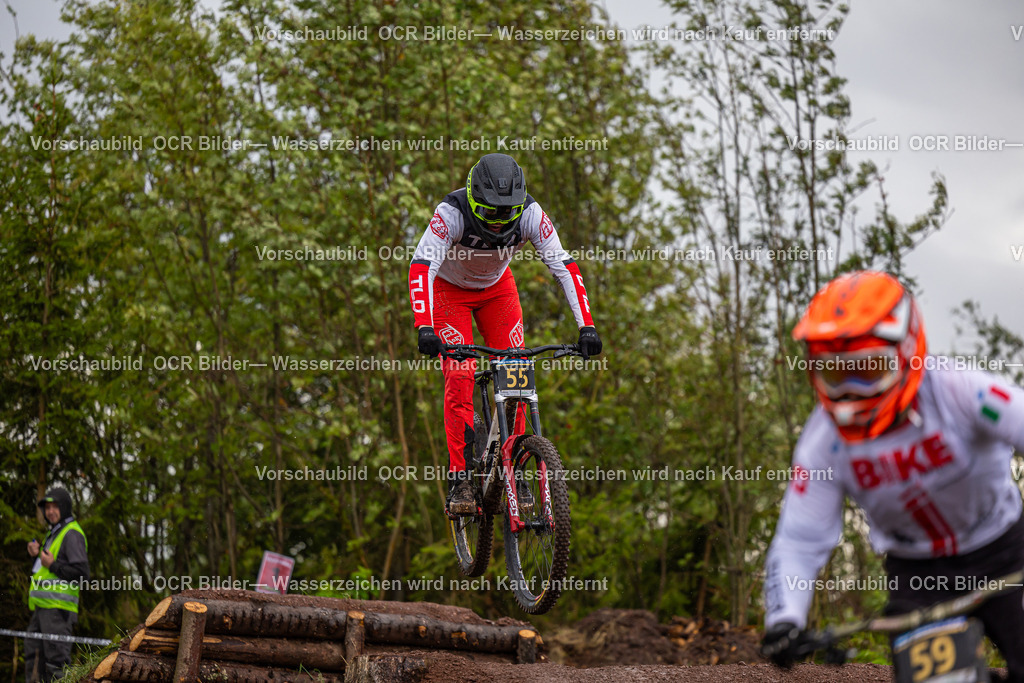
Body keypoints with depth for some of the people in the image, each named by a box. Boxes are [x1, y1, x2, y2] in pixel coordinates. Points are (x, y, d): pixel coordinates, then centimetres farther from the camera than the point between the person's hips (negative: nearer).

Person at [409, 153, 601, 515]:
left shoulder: (530, 214, -29)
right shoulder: (452, 213, -36)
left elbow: (564, 267, -27)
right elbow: (421, 267, -44)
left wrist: (586, 326, -36)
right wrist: (425, 327, -56)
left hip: (496, 288, 3)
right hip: (450, 289, -3)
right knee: (459, 377, -16)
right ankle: (460, 480, -12)